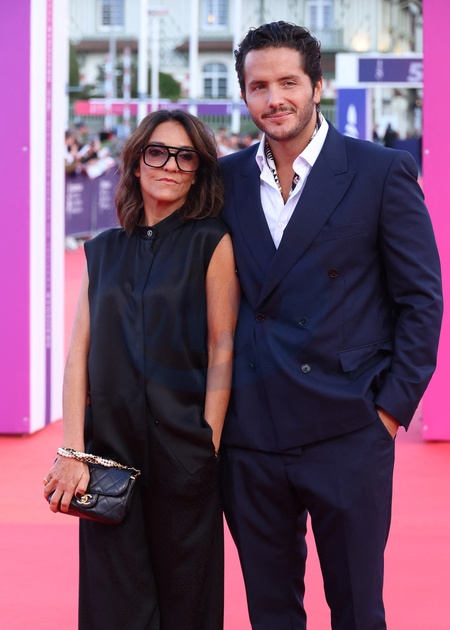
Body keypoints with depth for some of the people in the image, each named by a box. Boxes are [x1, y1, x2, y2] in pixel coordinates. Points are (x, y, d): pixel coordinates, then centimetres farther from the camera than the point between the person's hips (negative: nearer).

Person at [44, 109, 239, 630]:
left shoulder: (212, 244, 1)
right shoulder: (103, 251, 12)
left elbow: (222, 352, -3)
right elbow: (79, 353, 6)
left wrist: (207, 446, -10)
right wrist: (72, 451, -5)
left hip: (182, 450, -3)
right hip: (108, 448, 3)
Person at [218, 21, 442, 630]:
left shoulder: (383, 173, -3)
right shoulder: (225, 178, 8)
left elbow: (421, 299, -2)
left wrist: (392, 407, -7)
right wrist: (216, 407, 7)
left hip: (348, 437, -3)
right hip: (249, 439, 3)